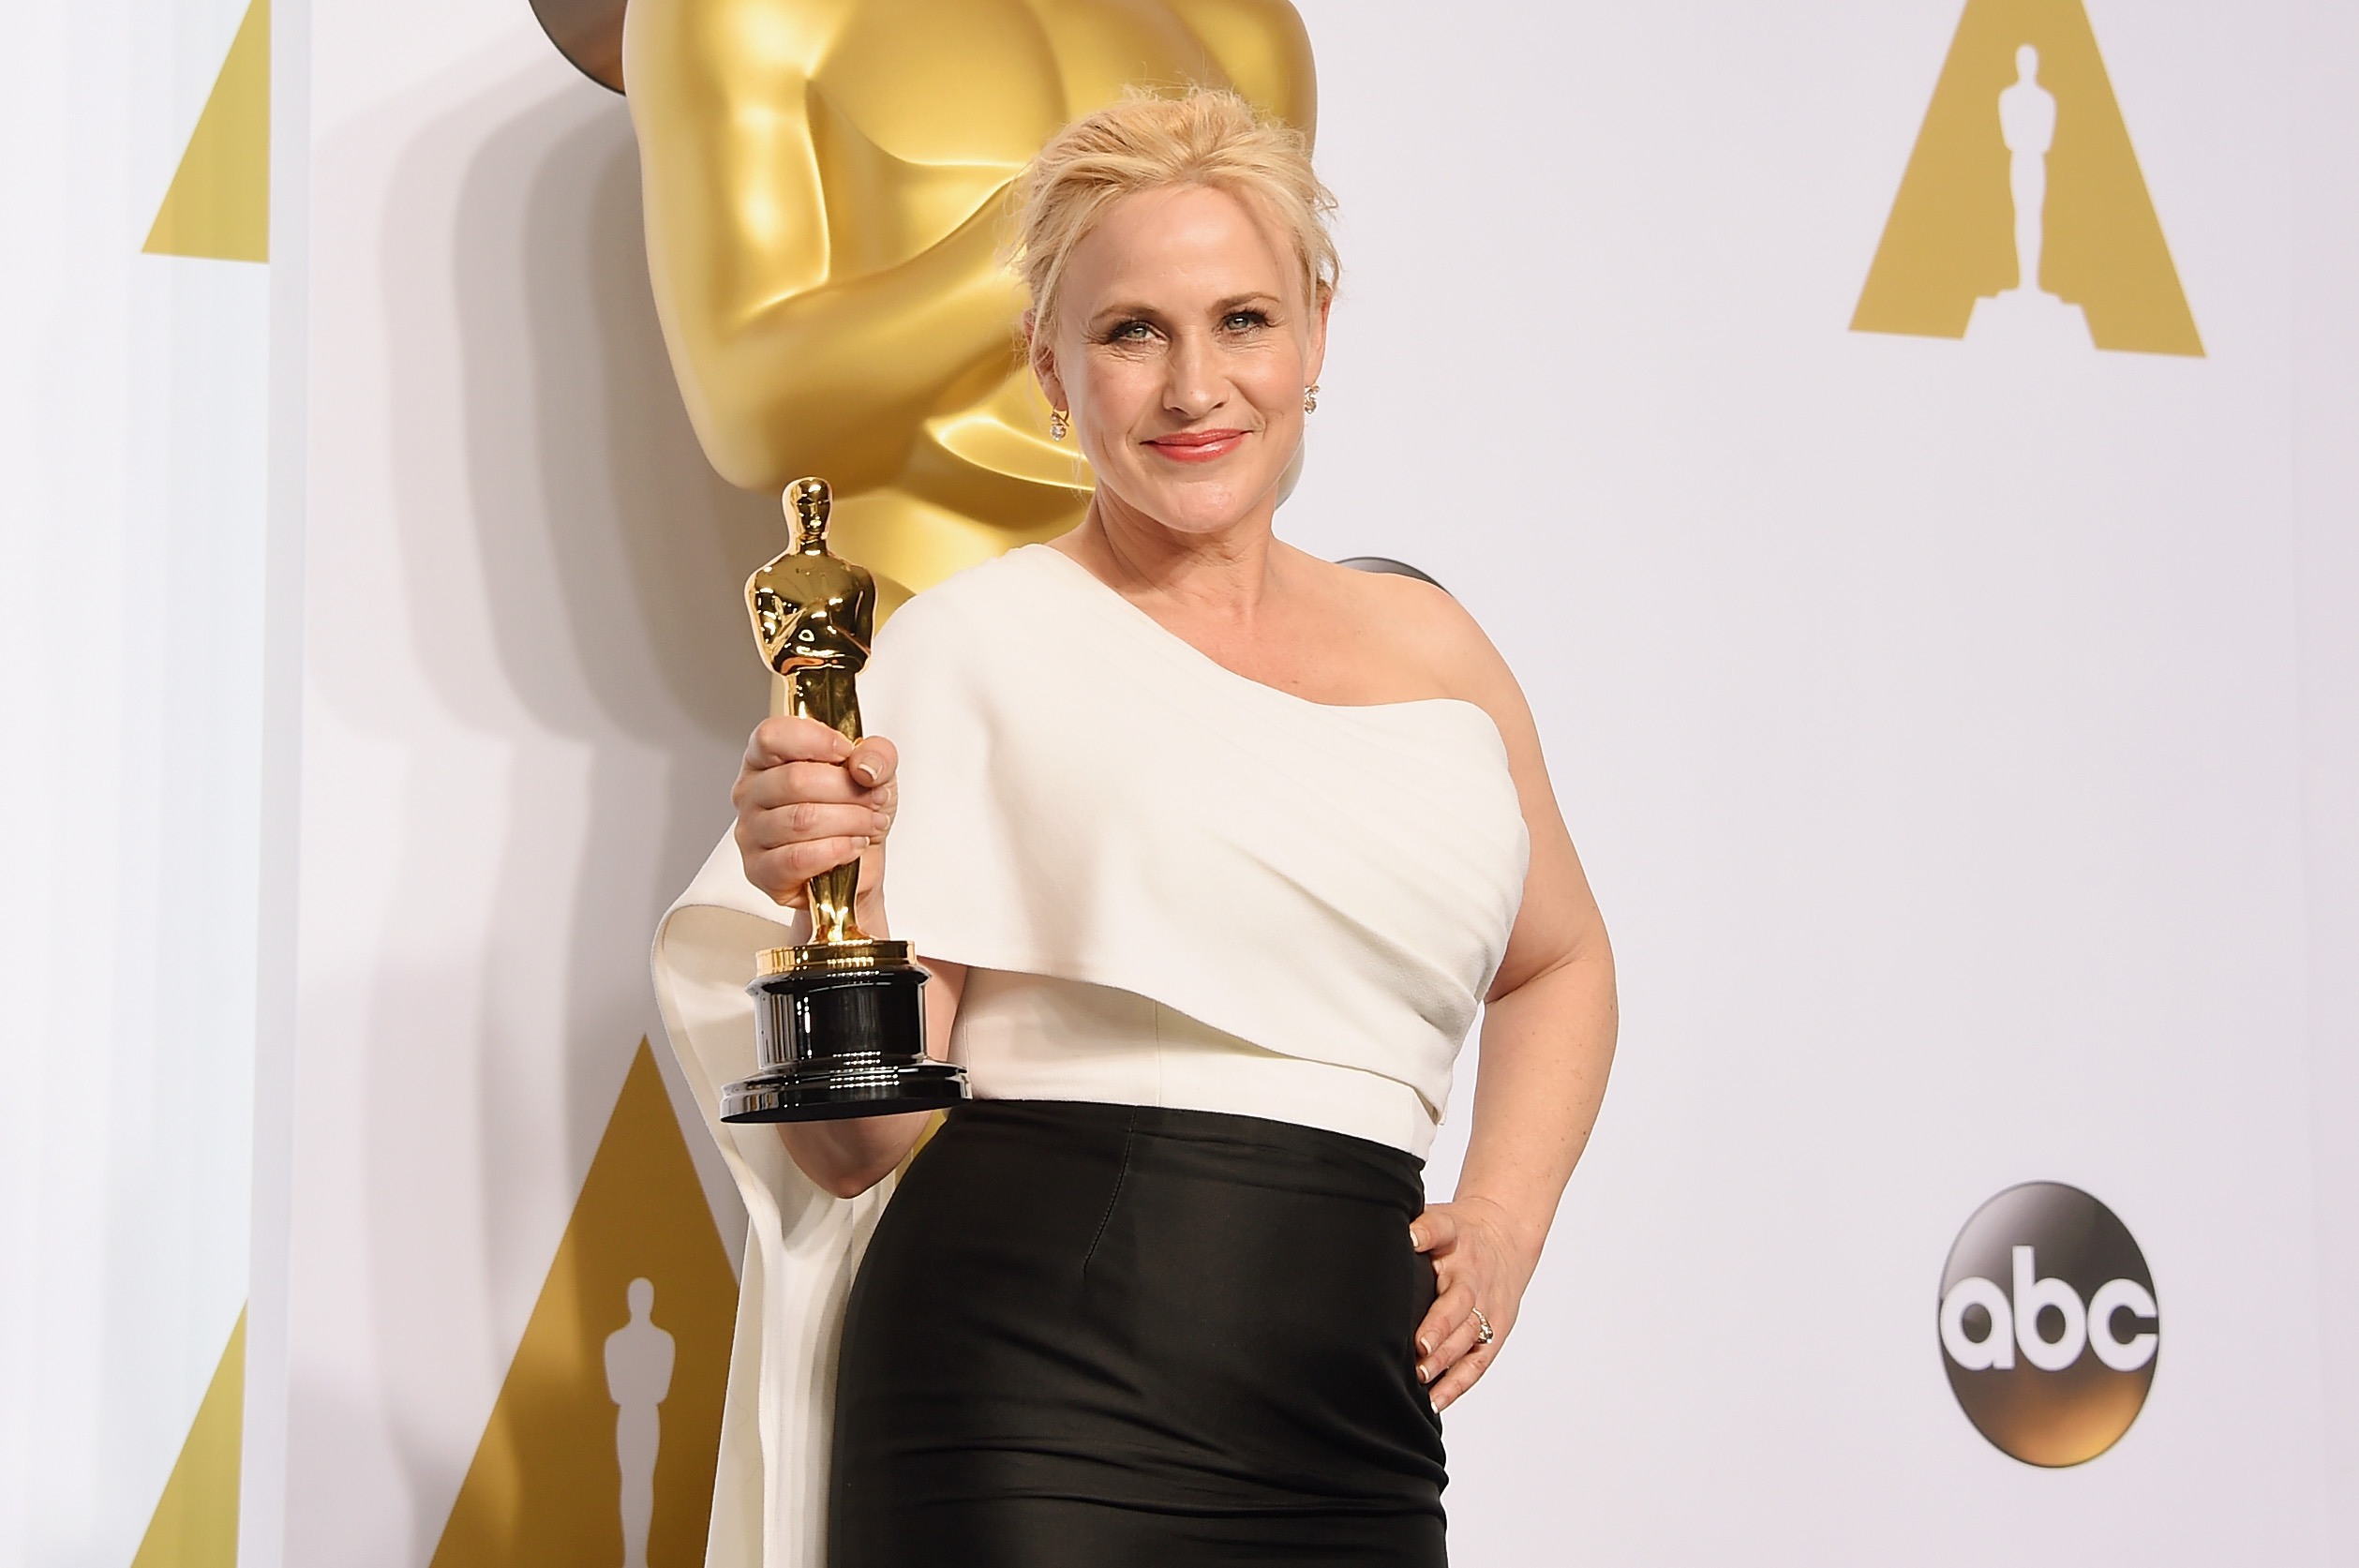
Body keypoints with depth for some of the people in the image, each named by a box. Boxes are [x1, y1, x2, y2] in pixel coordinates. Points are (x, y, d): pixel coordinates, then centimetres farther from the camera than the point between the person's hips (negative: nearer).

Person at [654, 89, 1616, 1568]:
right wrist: (844, 899, -22)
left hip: (1352, 1447, 4)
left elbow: (1561, 962, 29)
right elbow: (858, 1145, -4)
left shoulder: (1430, 646, 12)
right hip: (1038, 1409, -4)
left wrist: (1509, 1210, 13)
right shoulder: (978, 643, -1)